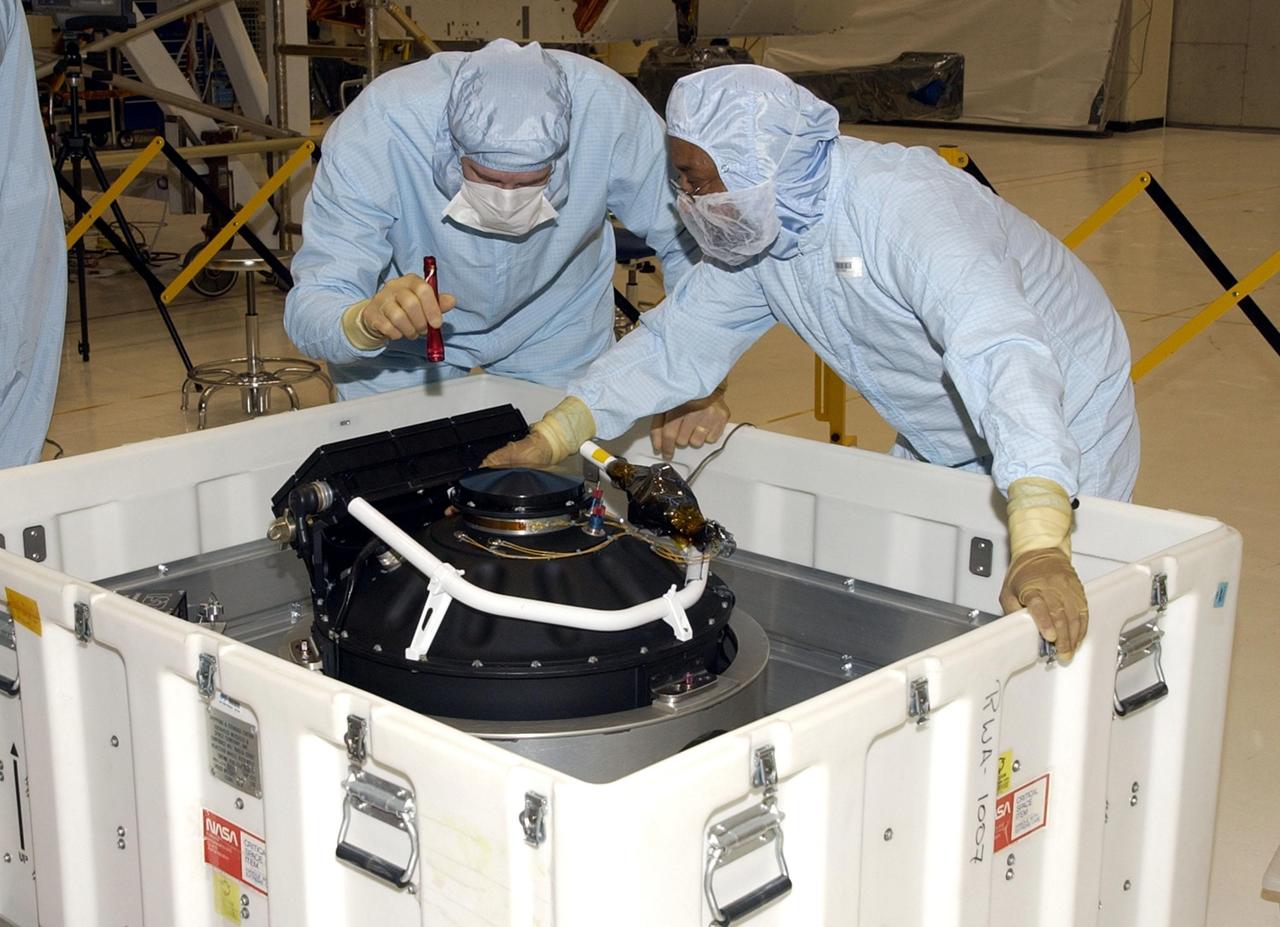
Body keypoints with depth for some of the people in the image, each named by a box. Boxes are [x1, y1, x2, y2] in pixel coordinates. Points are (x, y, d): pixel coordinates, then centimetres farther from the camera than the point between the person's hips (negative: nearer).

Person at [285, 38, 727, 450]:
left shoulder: (610, 110, -34)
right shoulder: (374, 132, -37)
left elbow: (689, 243, -22)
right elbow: (309, 310, -36)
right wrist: (367, 322, -59)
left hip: (556, 329, 1)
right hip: (405, 339, -1)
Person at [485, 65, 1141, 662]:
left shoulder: (899, 204, -36)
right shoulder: (753, 230, -10)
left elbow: (1001, 351, -48)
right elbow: (675, 342, -2)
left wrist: (1040, 547, -60)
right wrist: (547, 440, -13)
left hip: (1063, 427, -7)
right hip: (942, 448, 7)